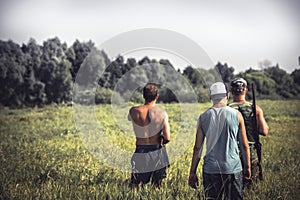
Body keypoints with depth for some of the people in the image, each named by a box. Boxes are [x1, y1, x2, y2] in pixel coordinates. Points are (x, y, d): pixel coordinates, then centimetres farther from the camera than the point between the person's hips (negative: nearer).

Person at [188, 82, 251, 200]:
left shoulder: (203, 117, 0)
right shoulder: (236, 115, -2)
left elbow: (197, 148, 2)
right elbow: (245, 145, 1)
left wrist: (192, 173, 8)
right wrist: (248, 167, 13)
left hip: (210, 168, 1)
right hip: (233, 168, -1)